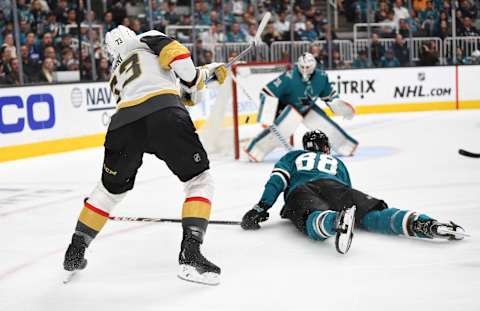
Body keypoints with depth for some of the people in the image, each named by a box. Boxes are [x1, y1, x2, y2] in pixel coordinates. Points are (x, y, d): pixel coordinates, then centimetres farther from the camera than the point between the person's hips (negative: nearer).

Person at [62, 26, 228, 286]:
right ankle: (190, 254, -5)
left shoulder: (116, 73, 39)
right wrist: (192, 82, 19)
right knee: (200, 181, 10)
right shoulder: (147, 38, 25)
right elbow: (175, 53, 2)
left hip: (124, 123, 5)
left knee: (110, 189, 27)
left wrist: (204, 72, 37)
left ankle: (74, 253, 34)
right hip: (164, 114, -5)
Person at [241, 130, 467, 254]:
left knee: (315, 221, -31)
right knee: (371, 212, -12)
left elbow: (276, 181, 19)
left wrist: (260, 208, 14)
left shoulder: (292, 157, 37)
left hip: (300, 193, -1)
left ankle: (336, 221, -69)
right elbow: (347, 192, 39)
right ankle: (422, 224, -38)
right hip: (332, 187, 2)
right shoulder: (337, 162, 42)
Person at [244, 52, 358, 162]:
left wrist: (339, 105, -5)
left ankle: (346, 147, 20)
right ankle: (254, 152, -24)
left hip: (309, 107, 5)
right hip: (288, 107, -5)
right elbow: (267, 93, -33)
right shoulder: (289, 78, -33)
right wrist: (266, 118, -37)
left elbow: (328, 94, 6)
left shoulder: (321, 76, -16)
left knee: (327, 125, -1)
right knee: (278, 129, -28)